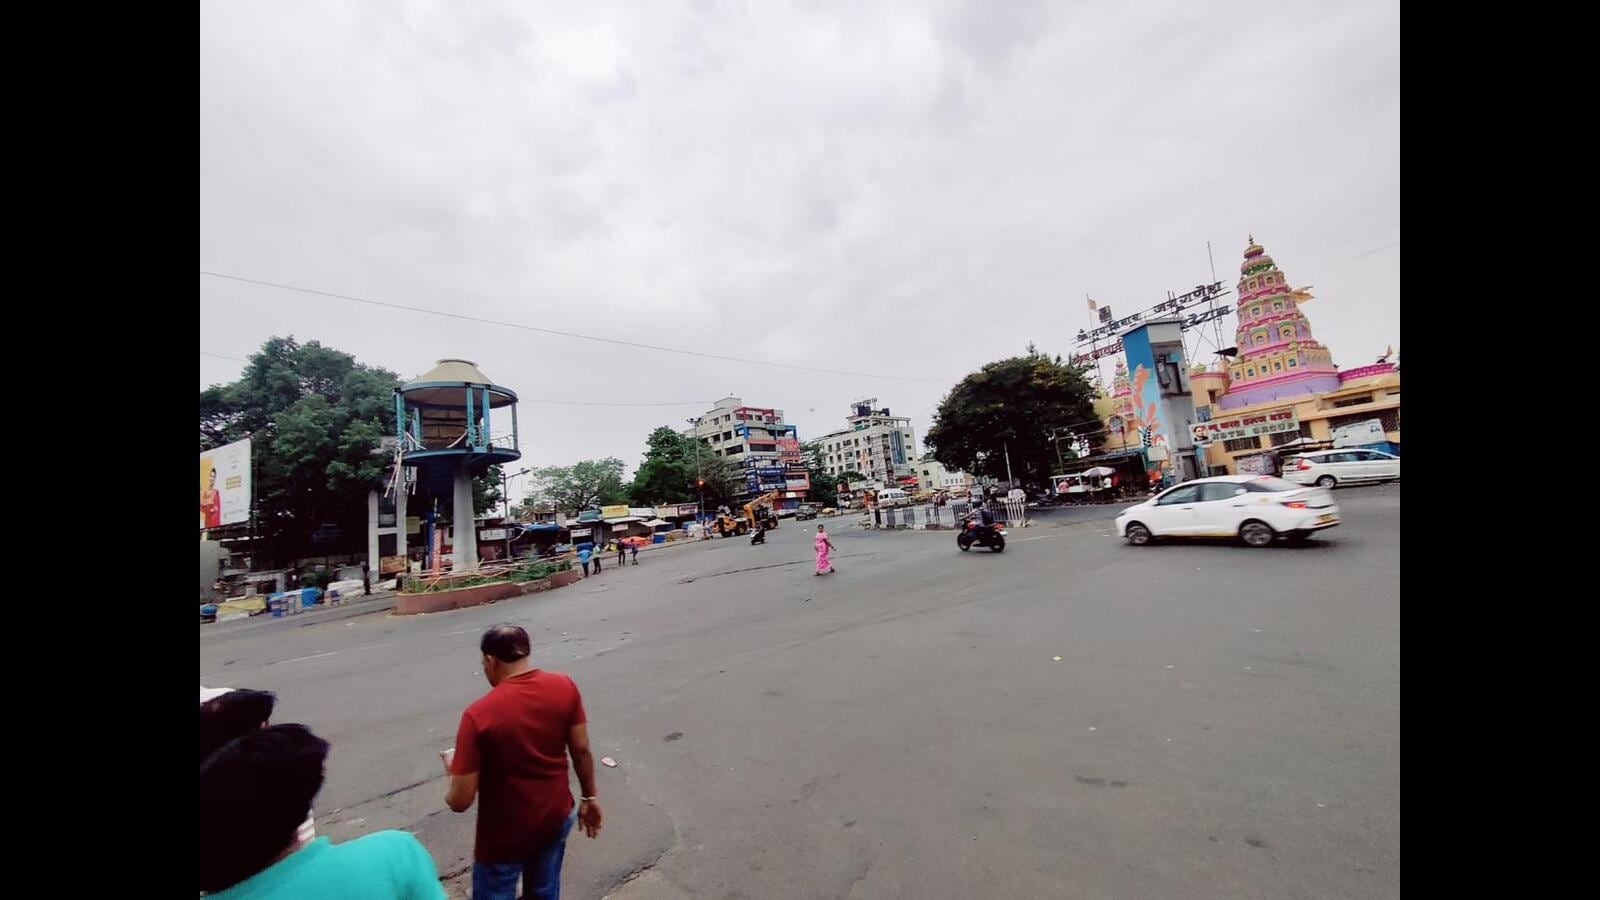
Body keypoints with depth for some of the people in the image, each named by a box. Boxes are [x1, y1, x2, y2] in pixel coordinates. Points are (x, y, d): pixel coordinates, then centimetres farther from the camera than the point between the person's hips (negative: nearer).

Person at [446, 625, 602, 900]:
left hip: (505, 834, -3)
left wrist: (453, 765, 1)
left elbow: (460, 801, -20)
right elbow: (581, 750, -7)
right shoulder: (565, 687, -15)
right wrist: (590, 797, 8)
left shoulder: (479, 714, -26)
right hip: (556, 816, 4)